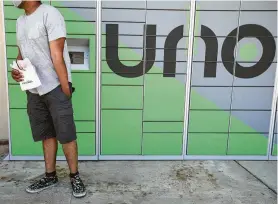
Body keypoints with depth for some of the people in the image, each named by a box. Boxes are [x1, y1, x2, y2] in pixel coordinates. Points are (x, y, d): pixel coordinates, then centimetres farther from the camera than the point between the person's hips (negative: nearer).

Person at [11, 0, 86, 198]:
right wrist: (16, 70, 1)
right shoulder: (20, 21, 14)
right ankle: (50, 176, 27)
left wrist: (65, 87, -16)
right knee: (46, 134, 14)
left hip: (55, 87, -7)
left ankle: (75, 177, 15)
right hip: (33, 89, 7)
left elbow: (57, 55, -16)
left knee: (66, 135, 0)